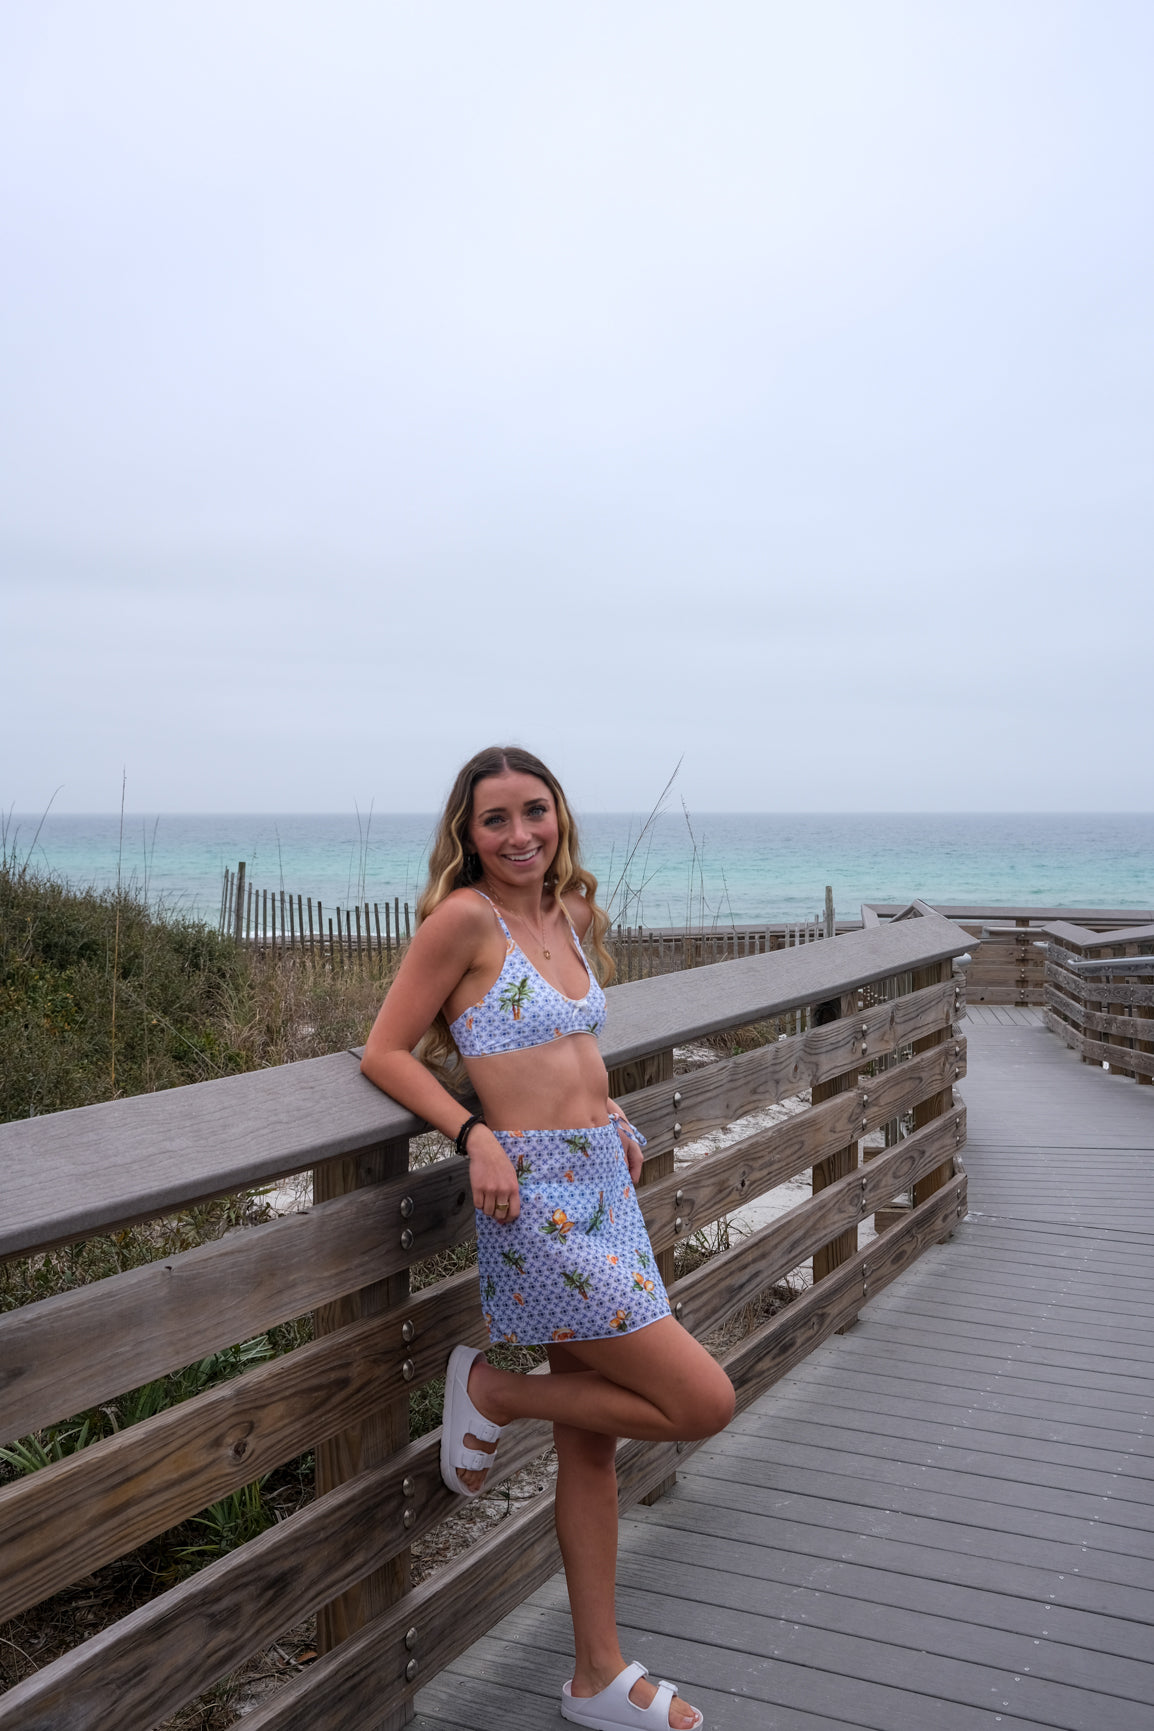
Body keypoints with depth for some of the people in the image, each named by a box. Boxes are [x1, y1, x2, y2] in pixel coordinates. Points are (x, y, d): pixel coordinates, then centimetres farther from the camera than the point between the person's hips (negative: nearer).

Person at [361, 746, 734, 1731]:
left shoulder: (571, 912, 10)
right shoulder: (465, 918, -12)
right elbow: (386, 1053, -9)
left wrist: (613, 1118, 10)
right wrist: (474, 1134, -20)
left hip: (605, 1186, 8)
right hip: (539, 1199, -8)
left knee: (592, 1437, 15)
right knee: (703, 1402, -6)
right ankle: (494, 1393, 12)